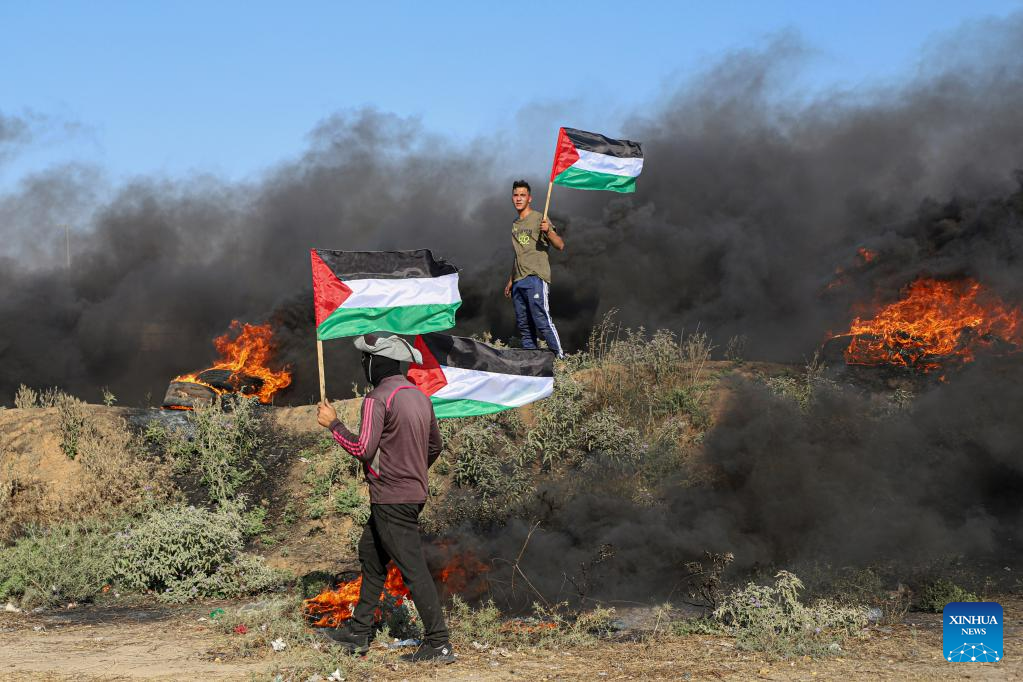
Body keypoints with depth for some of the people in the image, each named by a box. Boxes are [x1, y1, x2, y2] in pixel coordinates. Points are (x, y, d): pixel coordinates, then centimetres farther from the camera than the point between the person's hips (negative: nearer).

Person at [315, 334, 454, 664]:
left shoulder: (378, 399, -16)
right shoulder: (420, 397, 10)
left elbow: (363, 449, -19)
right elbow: (435, 446, 17)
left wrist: (333, 424, -7)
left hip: (390, 499, -9)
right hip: (415, 493, 9)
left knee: (413, 568, -7)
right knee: (370, 553, 20)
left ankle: (438, 644, -7)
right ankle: (359, 633, 27)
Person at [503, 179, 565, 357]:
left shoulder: (539, 219, -2)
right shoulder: (515, 225, 20)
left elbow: (560, 246, -9)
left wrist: (548, 231, -28)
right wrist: (510, 281, 25)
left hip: (536, 278, -8)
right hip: (518, 281, 8)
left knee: (542, 320, -17)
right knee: (523, 324, 6)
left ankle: (561, 357, -16)